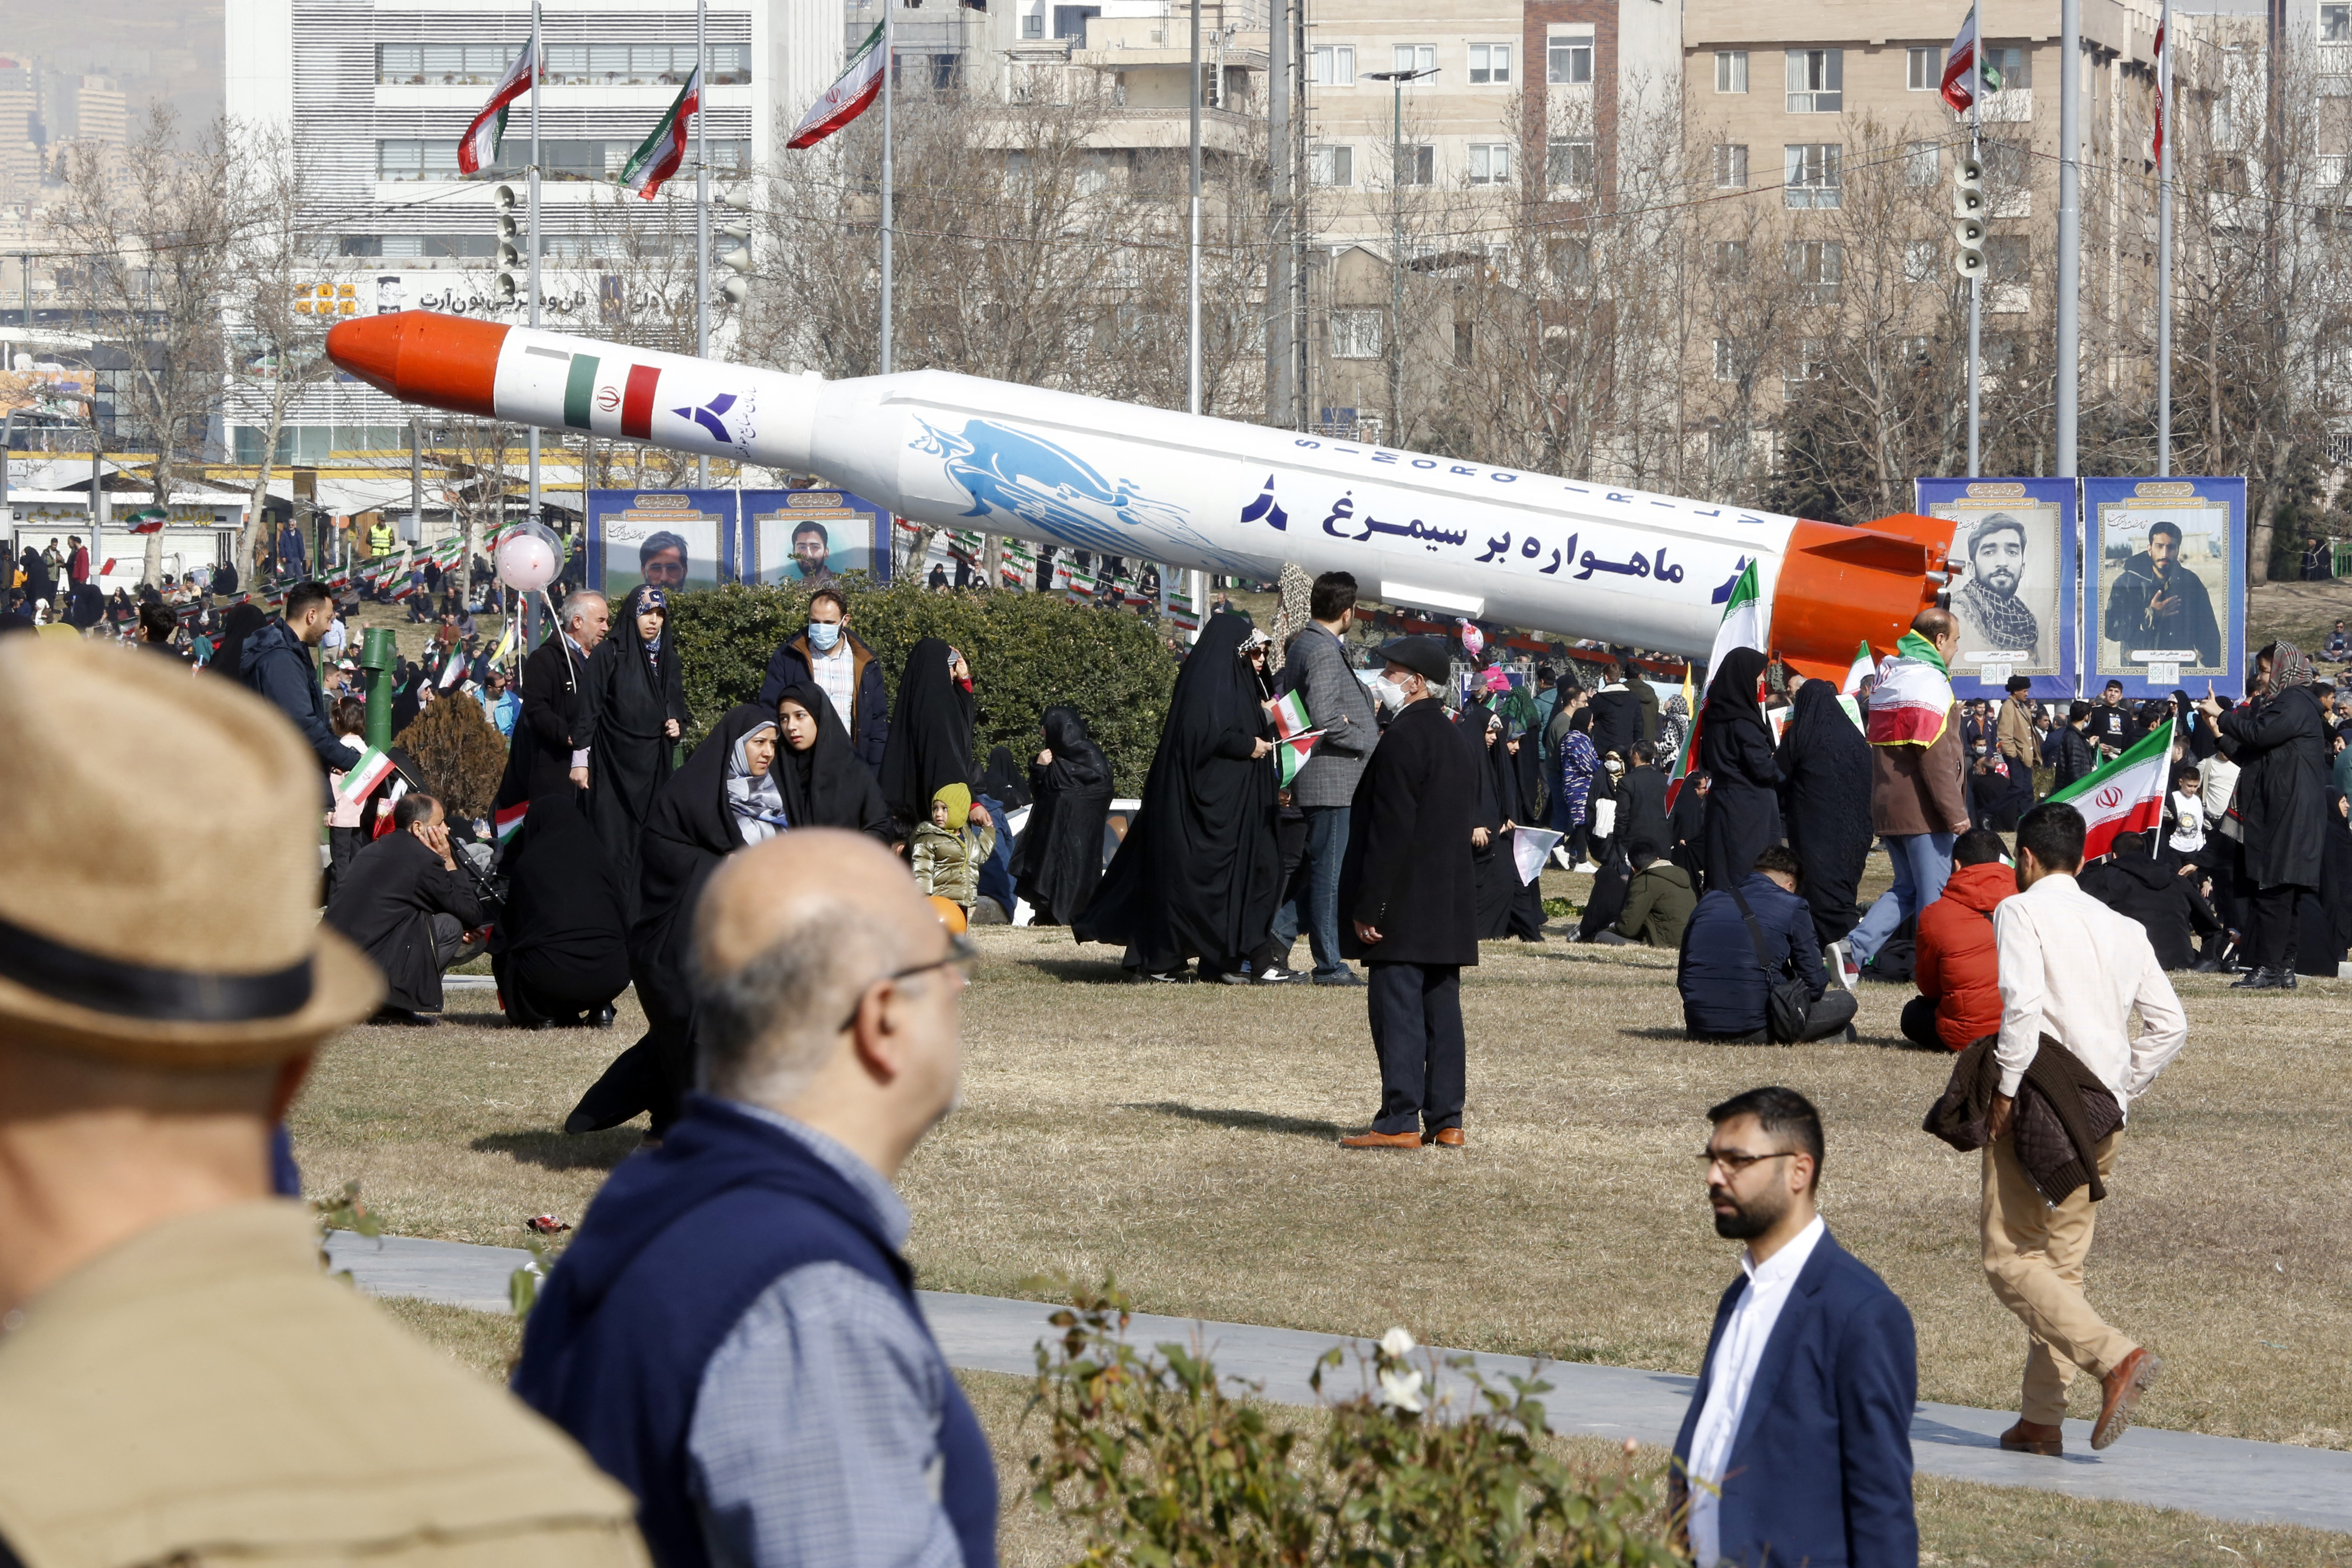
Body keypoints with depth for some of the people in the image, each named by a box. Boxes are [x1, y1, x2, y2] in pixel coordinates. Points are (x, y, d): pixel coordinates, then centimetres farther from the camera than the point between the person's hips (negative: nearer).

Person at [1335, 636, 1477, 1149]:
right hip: (1449, 907, 9)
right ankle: (1445, 1120, 11)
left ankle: (1399, 1122, -8)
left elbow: (1390, 831, -18)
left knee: (1397, 1010, -7)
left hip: (1405, 908, -9)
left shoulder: (1402, 739, -15)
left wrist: (1368, 906, -16)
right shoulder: (1457, 742, 15)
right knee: (1442, 1010, 9)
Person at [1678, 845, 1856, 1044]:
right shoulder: (1792, 907, 2)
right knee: (1845, 1002, 14)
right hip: (1755, 1030, -5)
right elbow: (1815, 983, 4)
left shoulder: (1708, 900, 16)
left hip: (1699, 1029, 5)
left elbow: (1683, 979, 21)